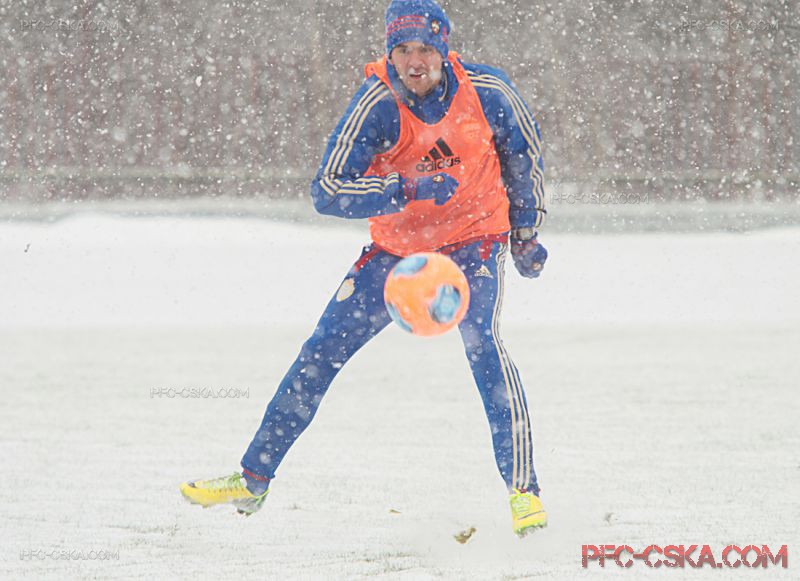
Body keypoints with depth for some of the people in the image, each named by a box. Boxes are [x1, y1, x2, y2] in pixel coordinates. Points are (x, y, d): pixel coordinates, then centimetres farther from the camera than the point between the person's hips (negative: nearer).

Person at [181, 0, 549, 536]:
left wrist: (526, 232, 10)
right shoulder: (377, 105, -21)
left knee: (482, 341, -27)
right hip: (397, 247, 2)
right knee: (324, 349, -2)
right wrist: (407, 189, -39)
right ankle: (254, 480, 8)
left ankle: (524, 490, -22)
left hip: (474, 241, -2)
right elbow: (327, 193, -27)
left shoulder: (487, 90, -16)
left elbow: (524, 151, 5)